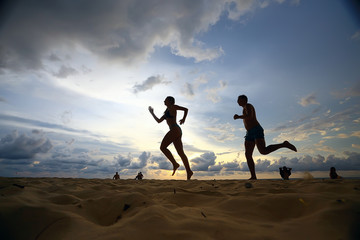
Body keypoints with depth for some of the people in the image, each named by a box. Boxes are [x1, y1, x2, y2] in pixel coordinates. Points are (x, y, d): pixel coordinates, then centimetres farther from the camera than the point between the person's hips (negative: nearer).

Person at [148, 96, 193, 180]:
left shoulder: (172, 107, 4)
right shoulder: (167, 112, 28)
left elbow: (185, 109, 0)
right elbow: (159, 121, 29)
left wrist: (183, 119, -6)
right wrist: (152, 113, 31)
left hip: (175, 130, -9)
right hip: (177, 131, 9)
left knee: (162, 147, -9)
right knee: (180, 152, 4)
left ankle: (175, 164, -8)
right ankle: (188, 171, 3)